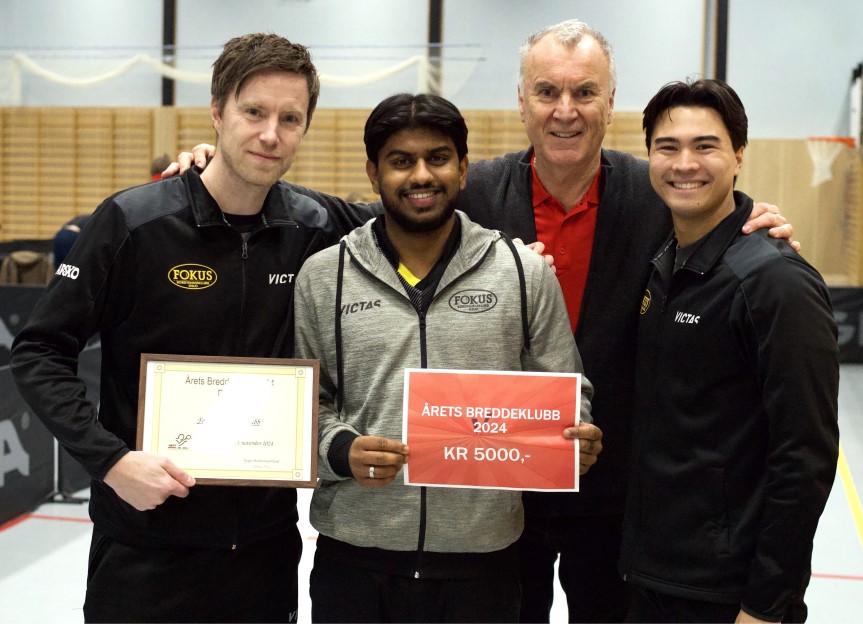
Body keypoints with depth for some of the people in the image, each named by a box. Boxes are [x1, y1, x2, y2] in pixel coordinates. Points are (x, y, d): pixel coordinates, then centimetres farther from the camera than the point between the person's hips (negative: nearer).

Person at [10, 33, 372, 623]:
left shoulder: (314, 231, -2)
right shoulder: (134, 221, -11)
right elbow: (38, 353, -7)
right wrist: (112, 459, -19)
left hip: (267, 547, 3)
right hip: (146, 549, -3)